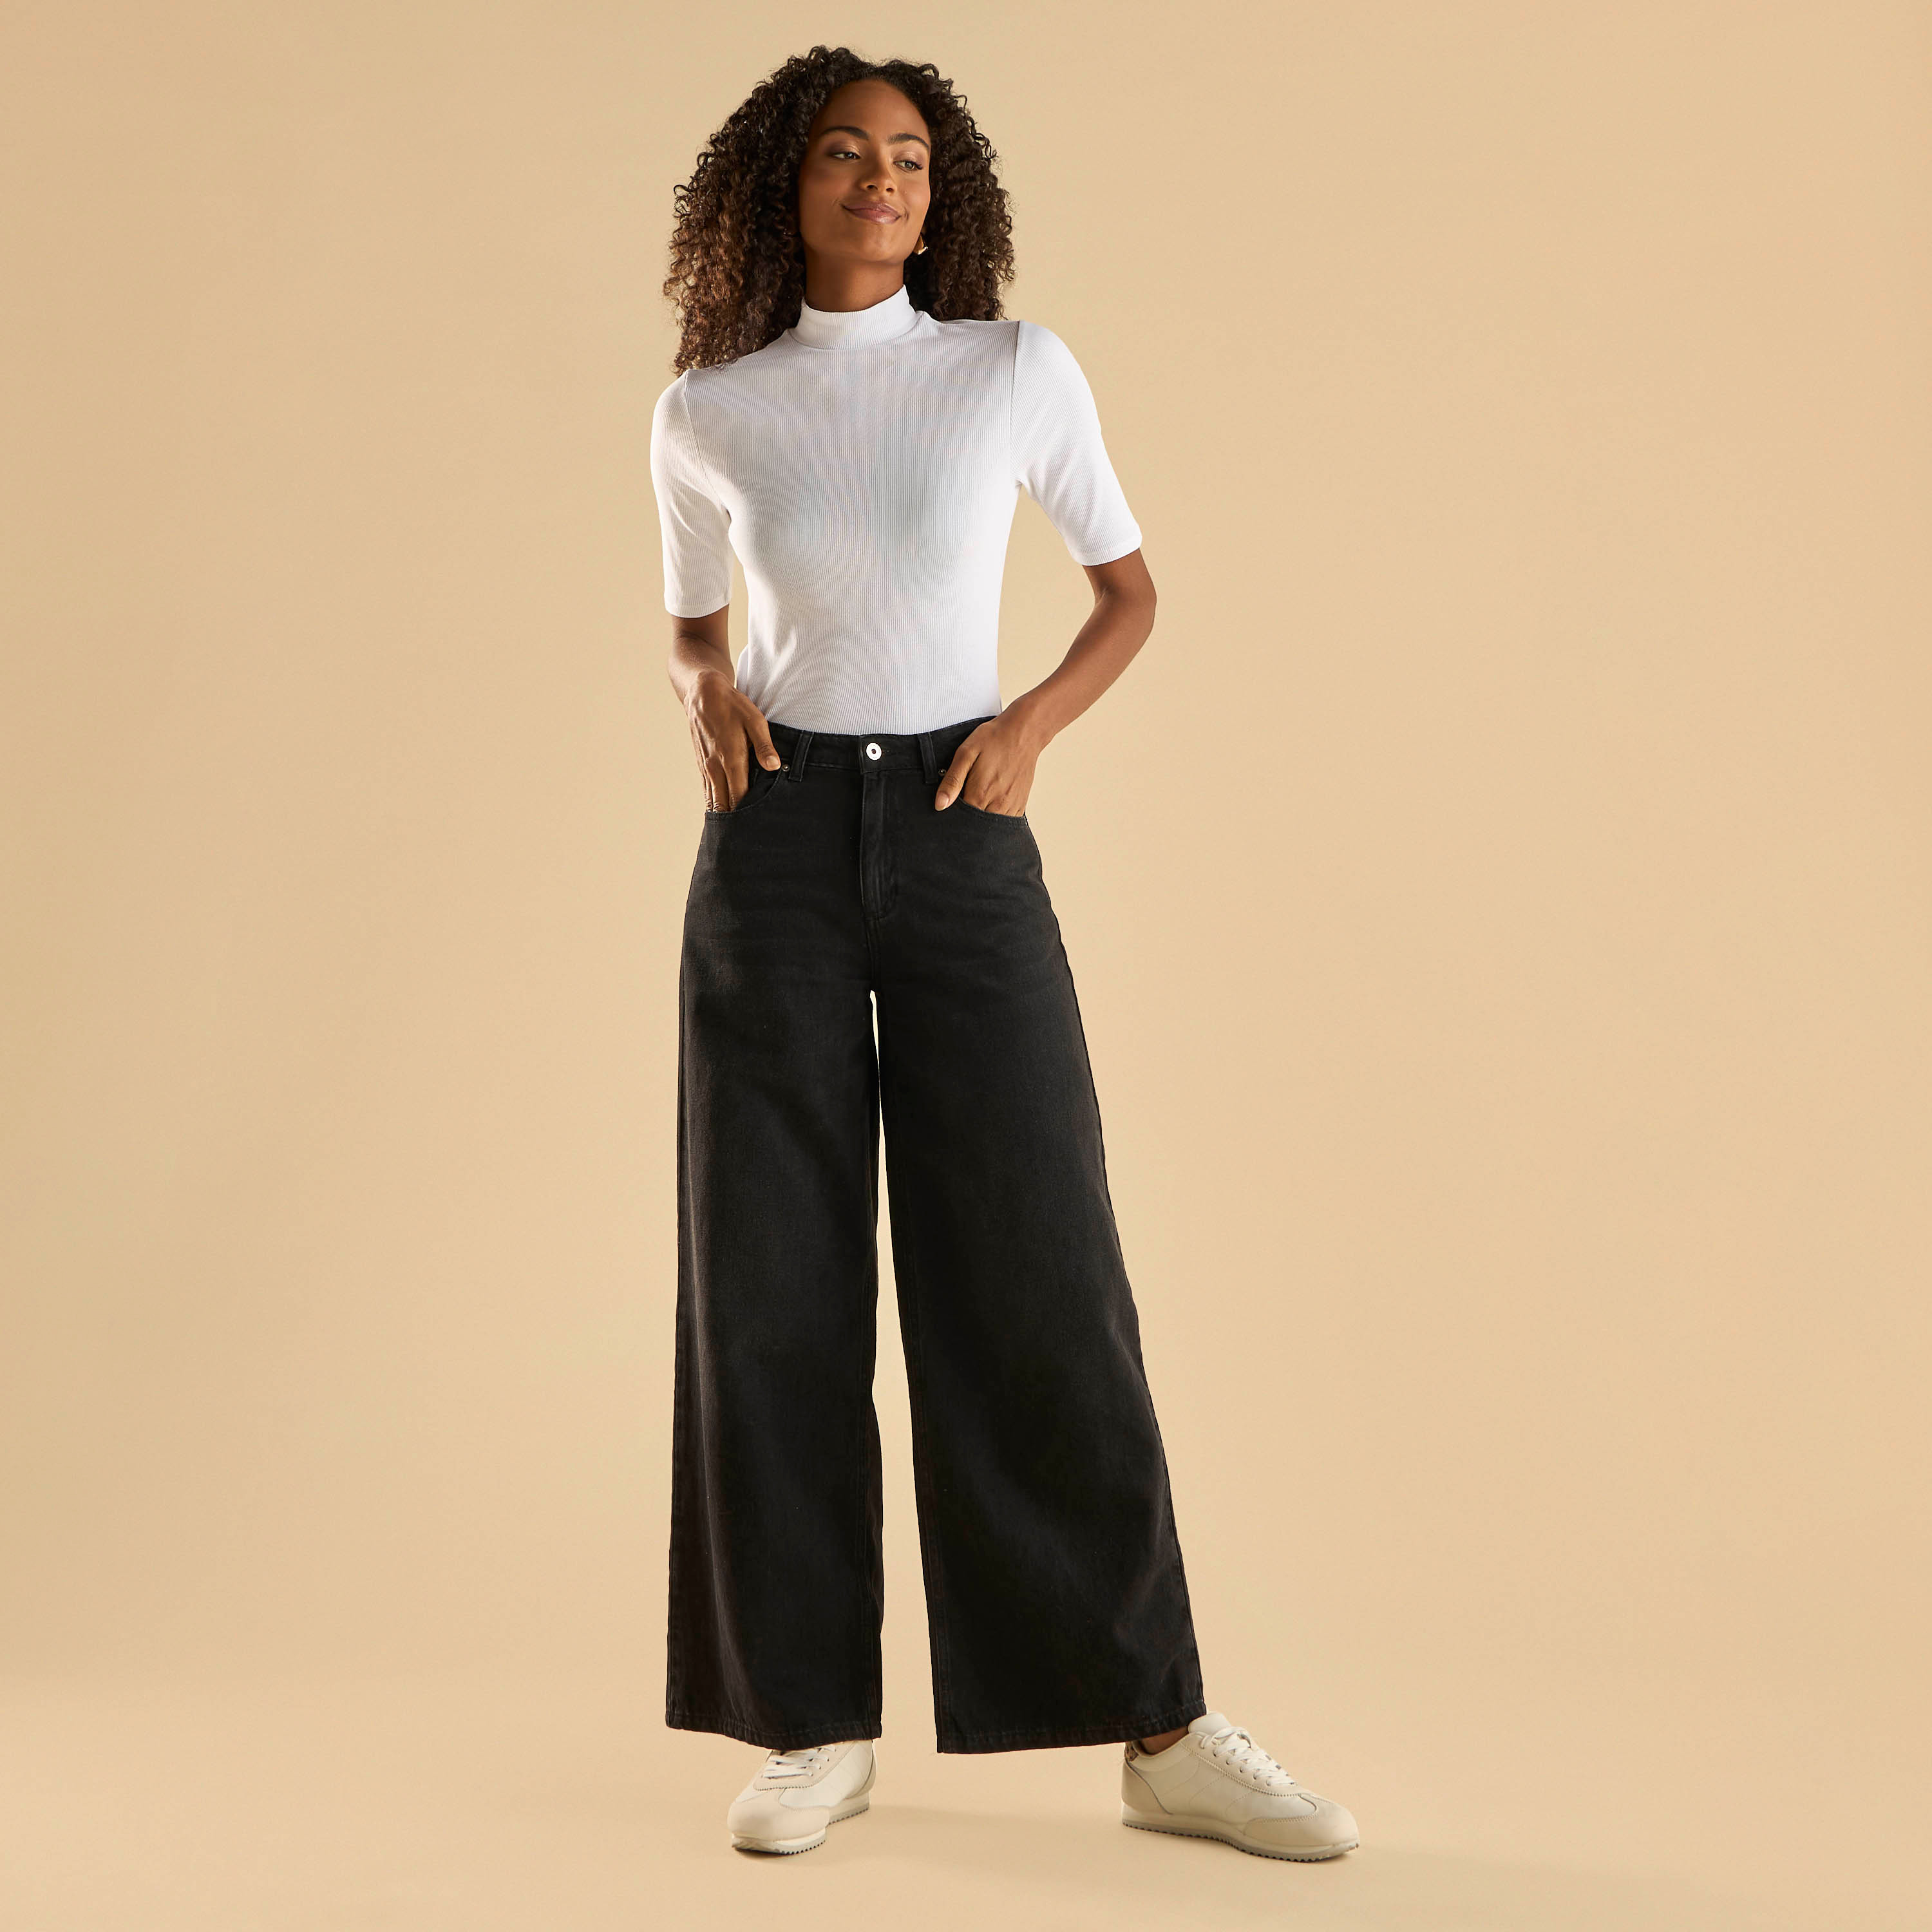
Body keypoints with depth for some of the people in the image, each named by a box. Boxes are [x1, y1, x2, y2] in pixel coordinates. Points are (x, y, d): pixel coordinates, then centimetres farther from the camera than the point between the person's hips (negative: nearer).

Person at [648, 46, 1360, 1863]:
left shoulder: (1021, 372, 4)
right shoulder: (706, 414, 7)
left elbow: (1130, 590, 14)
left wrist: (1030, 724, -5)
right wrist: (710, 701, -2)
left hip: (965, 846, -1)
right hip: (777, 847, 1)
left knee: (1038, 1275, -5)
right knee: (777, 1280, -1)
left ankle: (1161, 1733, 5)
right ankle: (815, 1726, 12)